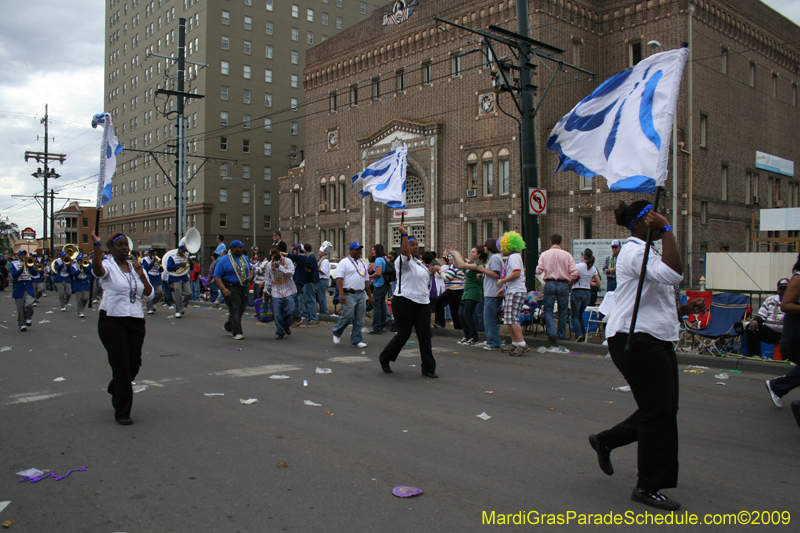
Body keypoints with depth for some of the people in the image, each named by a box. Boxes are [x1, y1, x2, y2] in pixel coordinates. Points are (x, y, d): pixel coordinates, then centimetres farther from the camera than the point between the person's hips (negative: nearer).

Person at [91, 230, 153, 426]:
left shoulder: (136, 267, 11)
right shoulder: (108, 265, -3)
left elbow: (148, 296, 7)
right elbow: (97, 270, -30)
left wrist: (141, 275, -7)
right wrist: (96, 245, -38)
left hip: (136, 322, 5)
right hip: (112, 322, -5)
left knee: (134, 365, 8)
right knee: (121, 366, -5)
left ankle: (115, 390, 41)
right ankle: (122, 412, 9)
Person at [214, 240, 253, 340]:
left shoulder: (245, 259, 14)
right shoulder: (224, 261, -5)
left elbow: (250, 269, 26)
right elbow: (217, 276, -9)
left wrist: (251, 275, 1)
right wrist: (223, 289, -21)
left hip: (244, 288, 6)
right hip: (230, 288, -6)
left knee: (241, 309, 9)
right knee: (235, 309, -9)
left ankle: (228, 327, 30)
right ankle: (237, 332, -4)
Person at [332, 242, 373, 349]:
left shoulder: (363, 264, 20)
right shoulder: (344, 262, -1)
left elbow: (366, 282, 23)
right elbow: (339, 279, -11)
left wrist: (370, 296, 19)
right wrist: (341, 293, -22)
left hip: (361, 294, 6)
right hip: (349, 295, -6)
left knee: (359, 320, 5)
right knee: (348, 316, -10)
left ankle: (356, 341, 12)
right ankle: (337, 333, 16)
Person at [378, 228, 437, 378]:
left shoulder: (420, 262, 19)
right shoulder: (404, 261, -7)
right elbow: (404, 252, -31)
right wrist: (404, 234, -37)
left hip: (423, 303, 7)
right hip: (404, 303, -7)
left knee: (425, 335, 1)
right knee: (403, 335, 0)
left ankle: (428, 368, 7)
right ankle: (384, 358, 23)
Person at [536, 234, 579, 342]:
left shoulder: (544, 254, 1)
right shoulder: (567, 255, 0)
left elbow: (539, 270, -5)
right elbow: (574, 272, -6)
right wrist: (569, 282, 12)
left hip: (549, 284, 0)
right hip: (563, 285, 0)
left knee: (548, 310, 8)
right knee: (562, 313, 11)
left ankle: (552, 332, -12)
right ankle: (561, 337, 15)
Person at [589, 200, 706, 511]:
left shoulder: (643, 251, 21)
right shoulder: (635, 251, -13)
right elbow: (673, 274, -31)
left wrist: (686, 309, 12)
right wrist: (666, 230, -24)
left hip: (656, 340, 11)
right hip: (636, 341, -11)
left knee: (663, 409, 13)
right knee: (659, 412, -4)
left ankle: (605, 441, 29)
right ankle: (648, 487, 10)